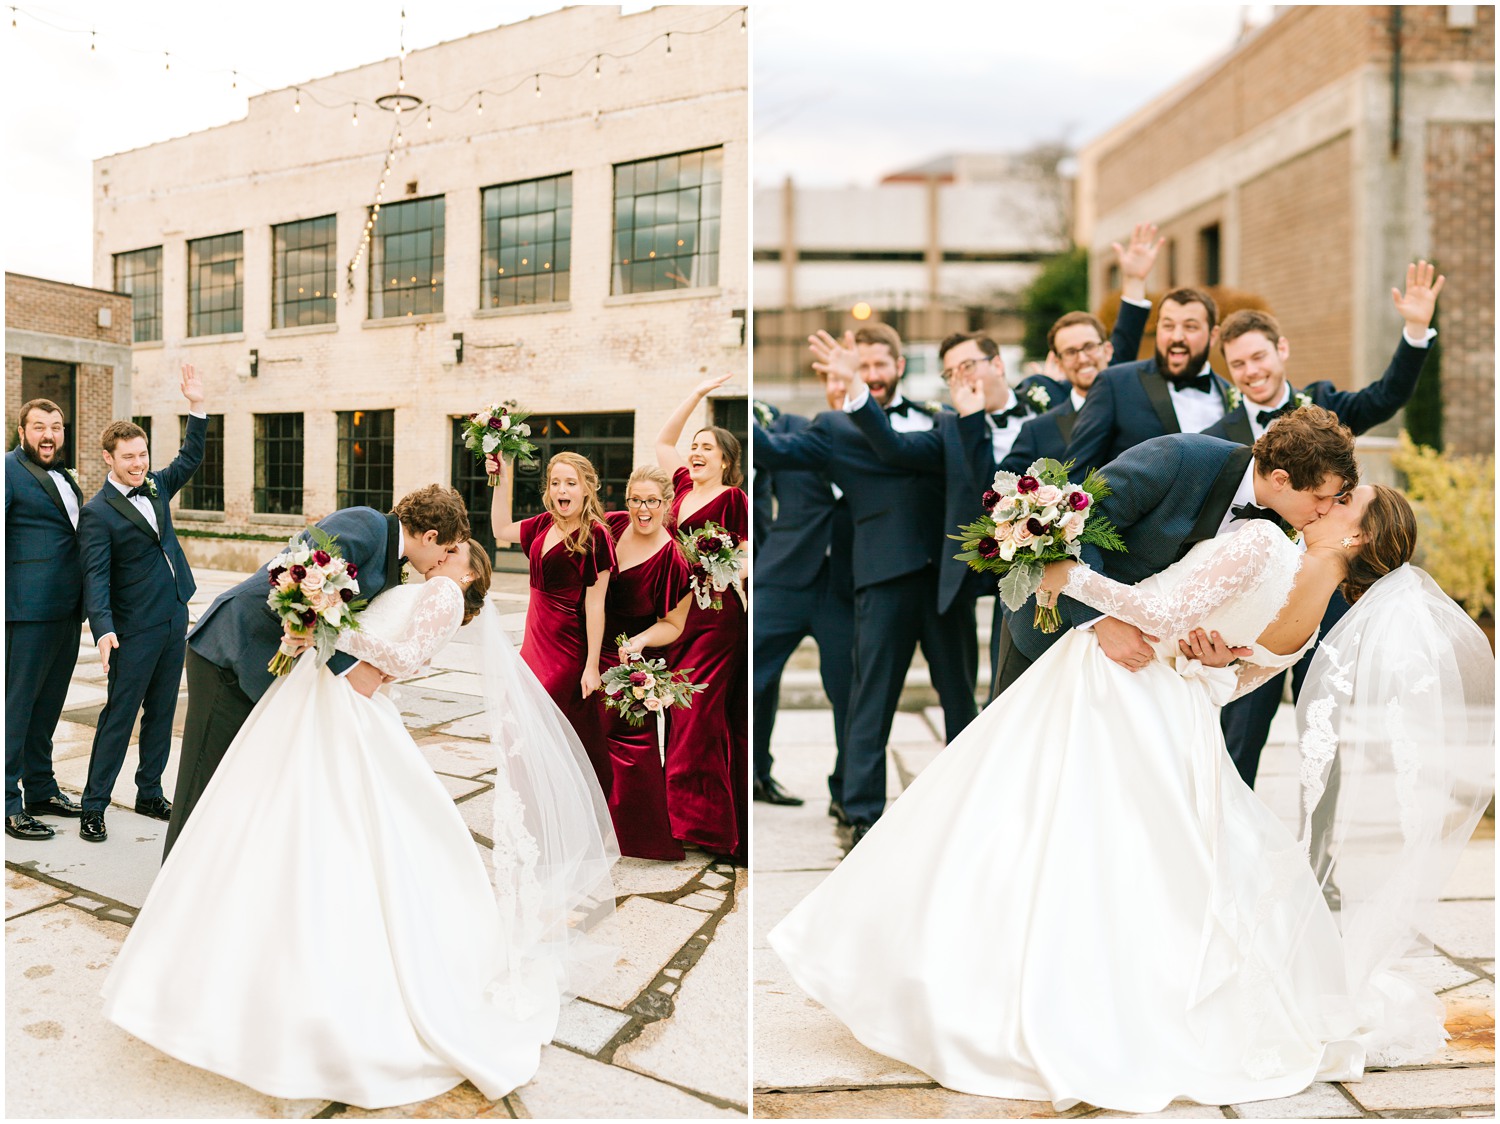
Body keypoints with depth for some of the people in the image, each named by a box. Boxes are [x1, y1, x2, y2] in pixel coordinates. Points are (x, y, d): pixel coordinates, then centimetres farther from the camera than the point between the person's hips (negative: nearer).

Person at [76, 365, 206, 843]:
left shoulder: (155, 486, 9)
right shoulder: (97, 512, -12)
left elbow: (190, 458, 20)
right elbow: (96, 576, -19)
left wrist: (197, 406, 9)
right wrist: (104, 629, -31)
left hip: (175, 621, 7)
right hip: (135, 630, -7)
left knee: (161, 713, 14)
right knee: (119, 716, -1)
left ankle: (149, 794, 26)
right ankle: (93, 807, 10)